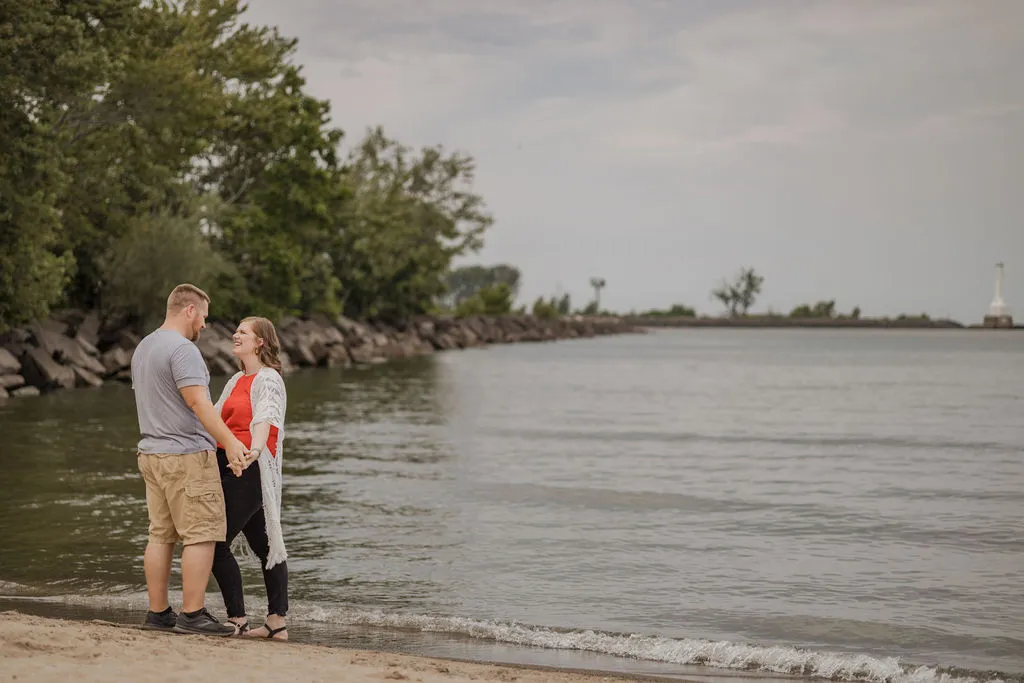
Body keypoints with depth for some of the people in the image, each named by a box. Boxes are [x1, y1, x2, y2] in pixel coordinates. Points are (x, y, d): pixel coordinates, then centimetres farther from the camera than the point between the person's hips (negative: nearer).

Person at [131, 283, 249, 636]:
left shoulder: (143, 347, 17)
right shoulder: (182, 349, -14)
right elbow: (198, 402, -23)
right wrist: (229, 440, -28)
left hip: (152, 453, 10)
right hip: (186, 455, -10)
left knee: (161, 535, 11)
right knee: (201, 535, -6)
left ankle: (158, 612, 14)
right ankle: (193, 614, -7)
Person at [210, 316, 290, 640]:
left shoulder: (267, 380, -9)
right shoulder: (236, 381, 19)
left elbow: (264, 420, -27)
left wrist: (253, 450, -44)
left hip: (249, 470, -9)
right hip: (230, 468, 9)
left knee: (216, 543, -12)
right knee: (264, 546, 10)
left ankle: (237, 619, -7)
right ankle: (277, 622, 14)